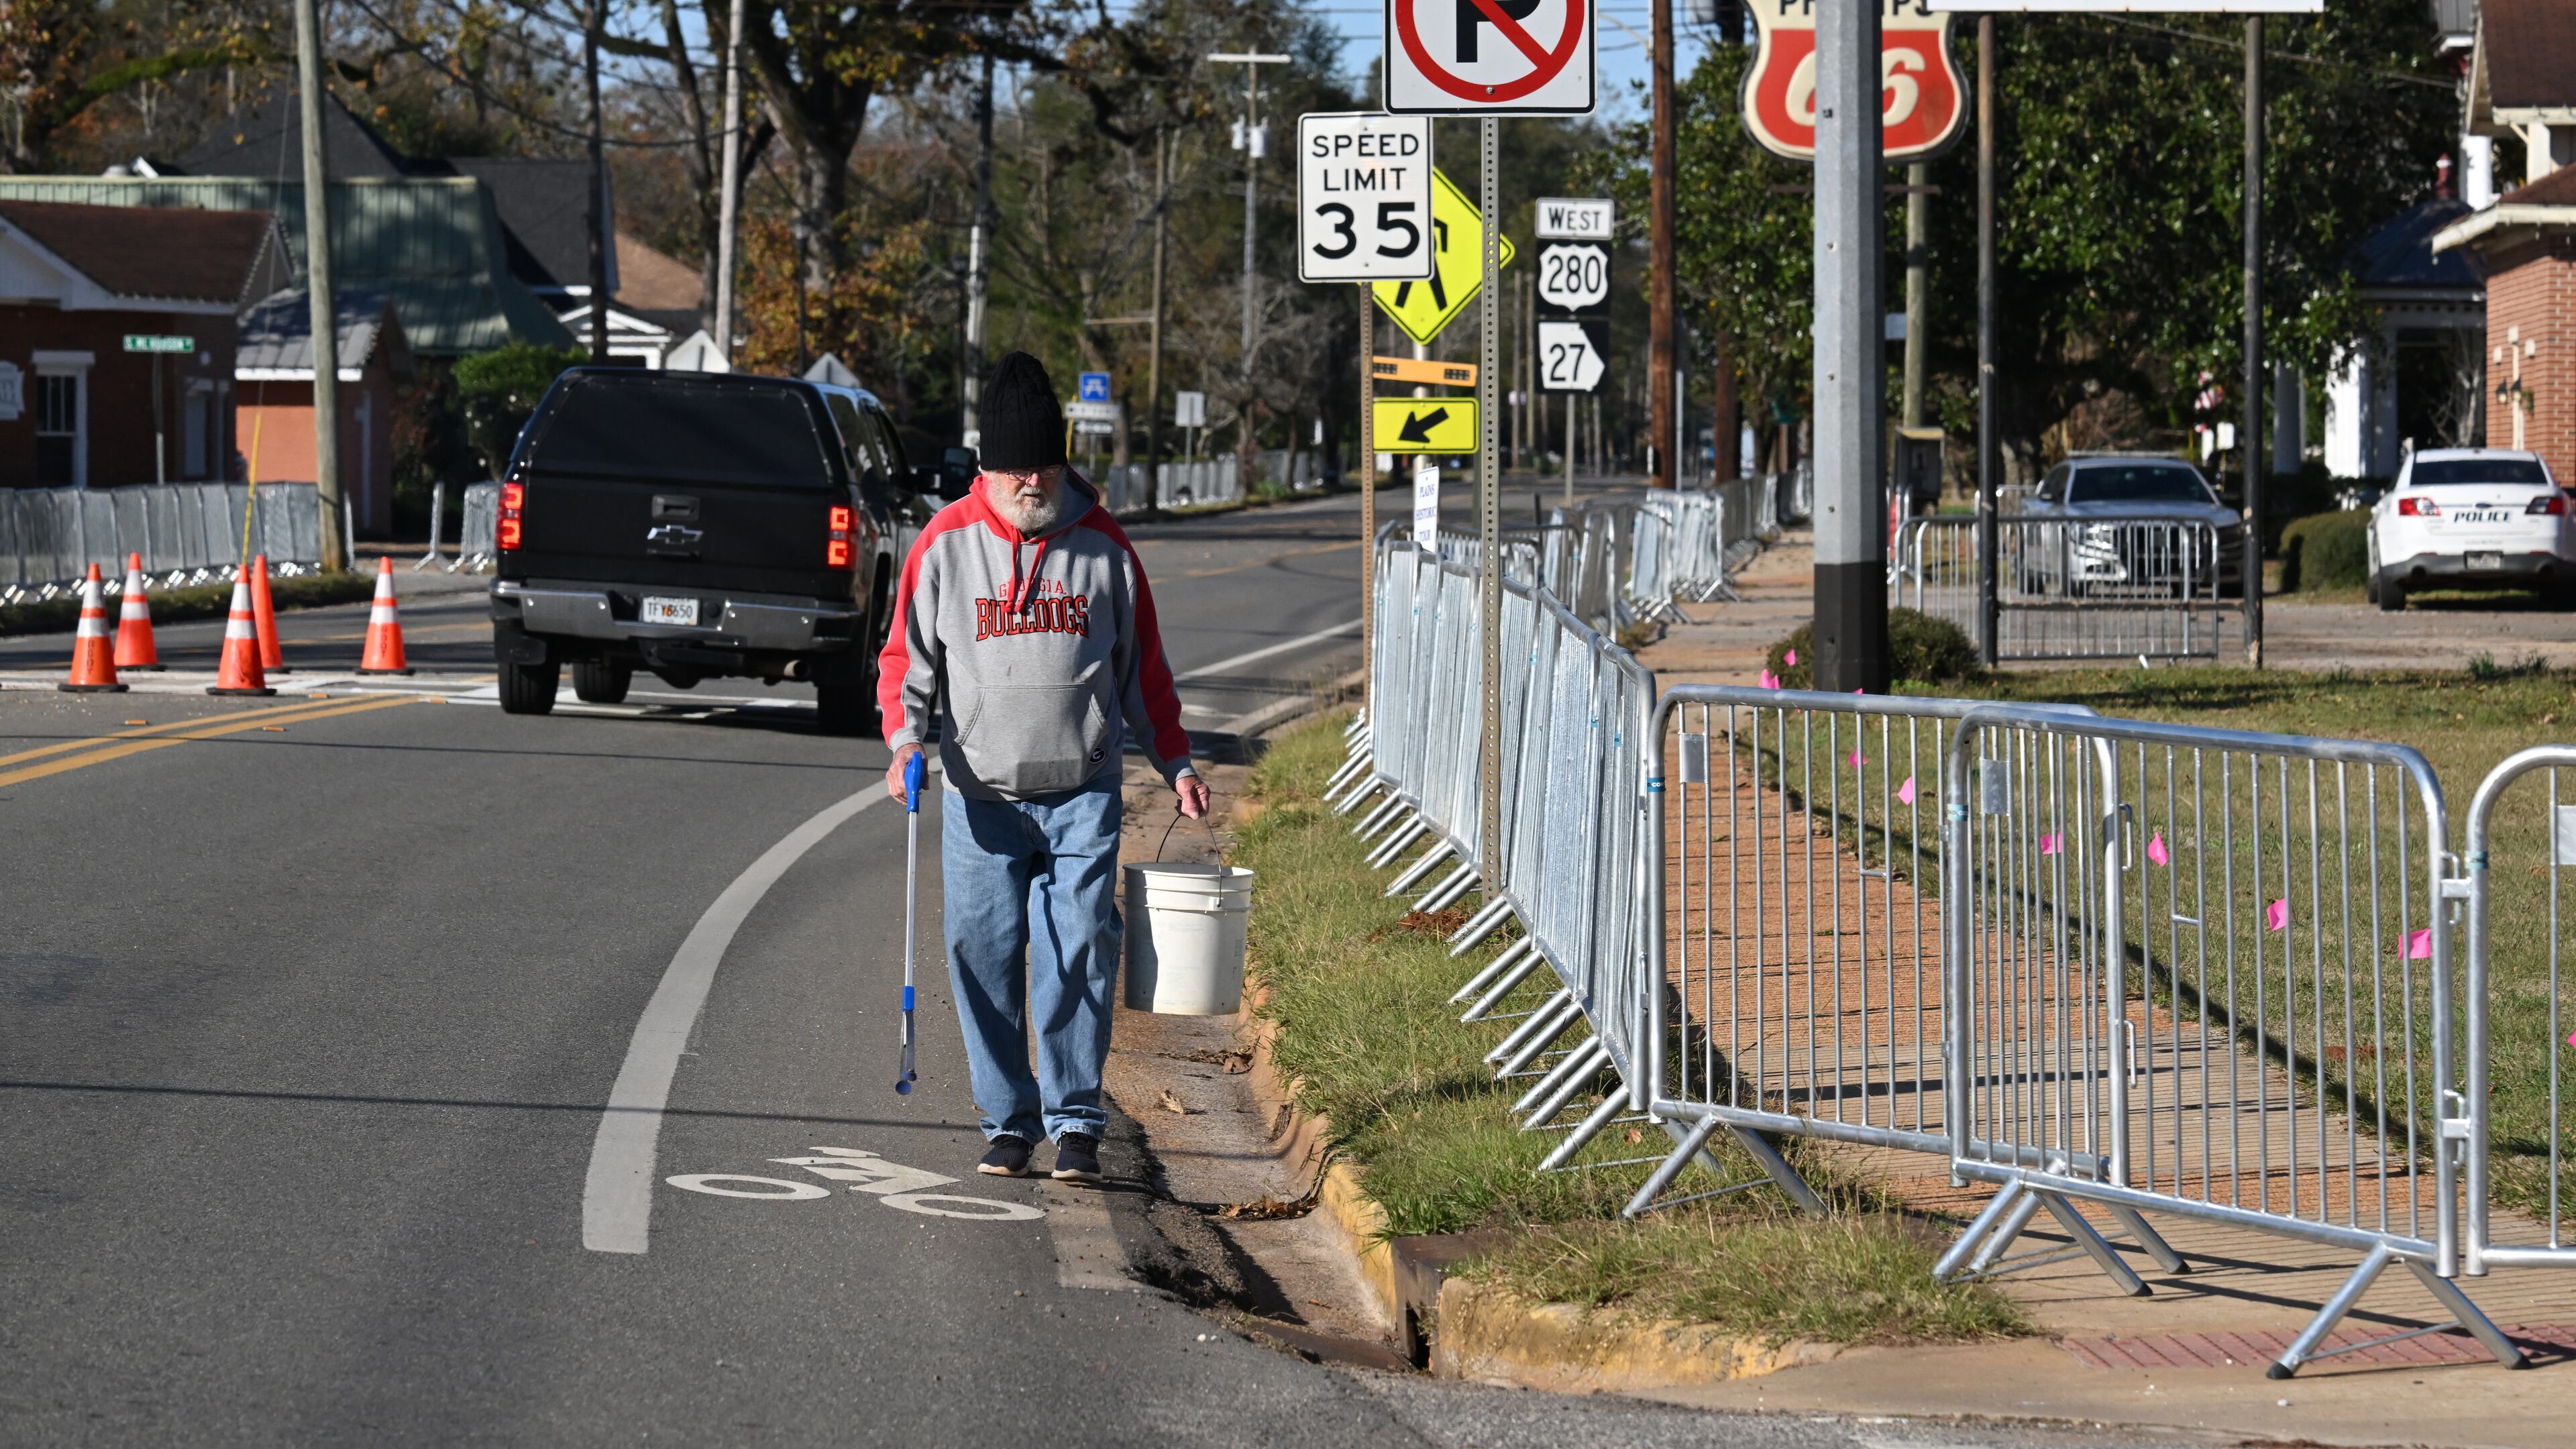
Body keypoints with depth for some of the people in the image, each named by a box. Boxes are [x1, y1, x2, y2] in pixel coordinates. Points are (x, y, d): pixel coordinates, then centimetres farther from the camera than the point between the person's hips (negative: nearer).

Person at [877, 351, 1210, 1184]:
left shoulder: (1101, 545, 5)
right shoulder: (947, 544, 2)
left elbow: (1143, 666, 14)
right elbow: (908, 656, 7)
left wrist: (1174, 763, 9)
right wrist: (905, 739, -9)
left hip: (1083, 795, 0)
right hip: (979, 797, 0)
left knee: (1079, 955, -6)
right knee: (984, 958, 1)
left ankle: (1075, 1119, 1)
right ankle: (1008, 1119, 11)